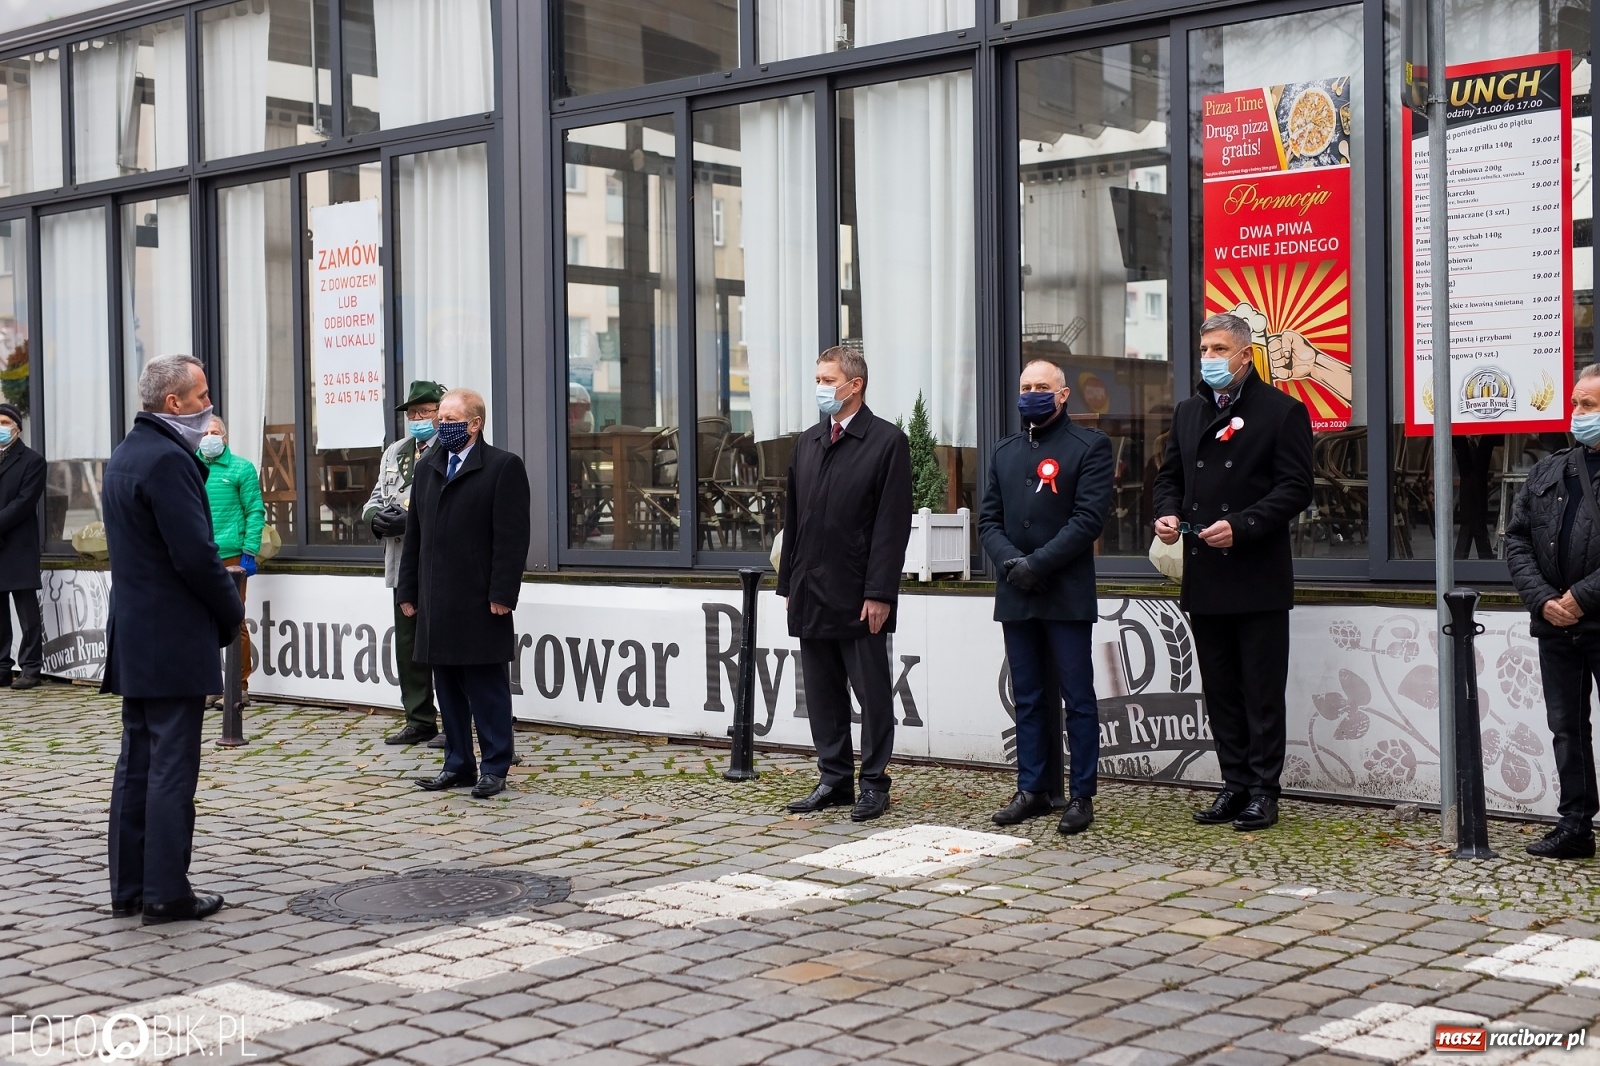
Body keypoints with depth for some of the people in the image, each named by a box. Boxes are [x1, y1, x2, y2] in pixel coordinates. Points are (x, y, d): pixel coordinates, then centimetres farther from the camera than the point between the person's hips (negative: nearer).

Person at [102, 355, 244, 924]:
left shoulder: (124, 455, 14)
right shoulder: (168, 460, -18)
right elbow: (196, 555, -22)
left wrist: (221, 604, 14)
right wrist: (233, 612, -6)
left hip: (133, 637, 10)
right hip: (173, 641, -10)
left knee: (137, 763, 13)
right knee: (172, 768, -3)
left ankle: (129, 888, 19)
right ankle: (166, 893, 1)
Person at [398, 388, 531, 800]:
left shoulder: (504, 467, -5)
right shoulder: (427, 467, 15)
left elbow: (512, 538, -11)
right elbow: (415, 533, 18)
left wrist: (501, 595, -16)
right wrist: (408, 591, 13)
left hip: (481, 605, -6)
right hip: (437, 604, 7)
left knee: (488, 688, 1)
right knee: (448, 688, 11)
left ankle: (494, 768, 8)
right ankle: (457, 765, 19)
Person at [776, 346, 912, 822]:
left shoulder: (887, 441, -6)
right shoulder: (807, 442, 14)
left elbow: (893, 524, -11)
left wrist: (879, 593, -15)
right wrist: (789, 583, 12)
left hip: (859, 597, -6)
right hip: (812, 595, 6)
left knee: (872, 693, 2)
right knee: (822, 693, 10)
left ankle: (874, 783, 11)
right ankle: (834, 780, 20)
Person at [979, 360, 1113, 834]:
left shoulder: (1089, 446, -1)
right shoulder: (1004, 452, 17)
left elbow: (1089, 518, -10)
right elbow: (988, 519, 12)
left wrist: (1037, 563, -16)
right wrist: (1009, 562, -8)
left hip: (1066, 594, -5)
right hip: (1016, 597, 5)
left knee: (1078, 699, -1)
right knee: (1028, 700, 10)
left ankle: (1082, 795, 5)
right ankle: (1033, 789, 17)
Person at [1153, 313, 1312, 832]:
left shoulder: (1282, 411, -4)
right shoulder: (1188, 412, 15)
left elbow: (1296, 487, -10)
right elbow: (1169, 474, 20)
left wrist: (1241, 526, -20)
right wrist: (1168, 513, -1)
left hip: (1258, 579, -6)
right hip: (1203, 577, 6)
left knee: (1263, 694, 1)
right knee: (1220, 692, 11)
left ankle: (1263, 791, 8)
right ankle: (1235, 784, 19)